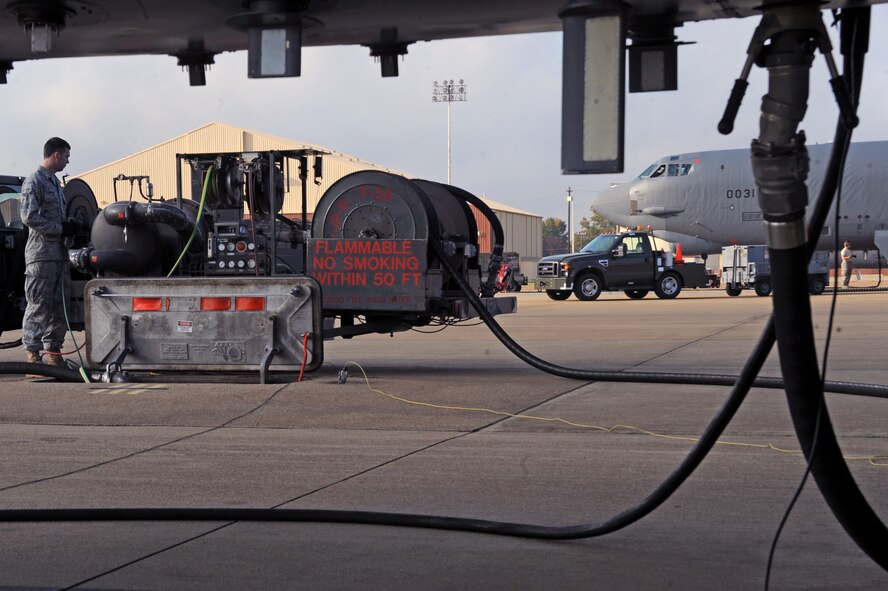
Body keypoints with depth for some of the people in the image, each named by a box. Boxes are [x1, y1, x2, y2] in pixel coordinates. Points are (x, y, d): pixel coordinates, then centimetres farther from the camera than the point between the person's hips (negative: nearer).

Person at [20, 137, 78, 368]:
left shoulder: (55, 182, 20)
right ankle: (33, 353, -5)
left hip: (59, 253, 9)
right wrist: (61, 229, -15)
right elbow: (29, 217, -15)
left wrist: (70, 224, 7)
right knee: (39, 305, -7)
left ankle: (54, 351, 14)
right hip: (41, 254, -9)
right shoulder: (34, 181, -7)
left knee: (59, 305, 9)